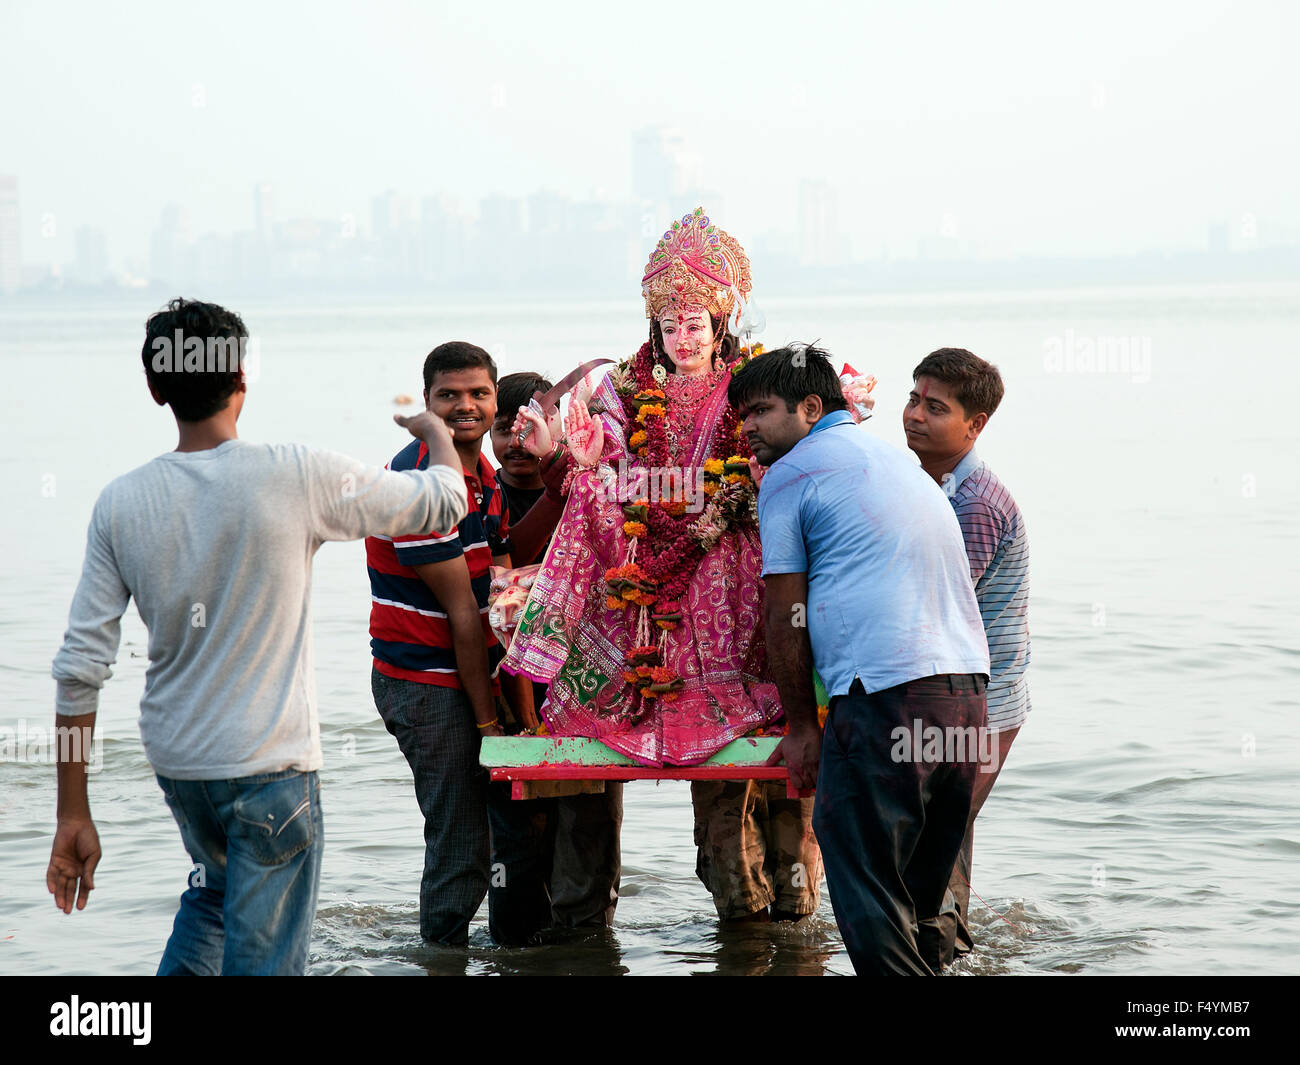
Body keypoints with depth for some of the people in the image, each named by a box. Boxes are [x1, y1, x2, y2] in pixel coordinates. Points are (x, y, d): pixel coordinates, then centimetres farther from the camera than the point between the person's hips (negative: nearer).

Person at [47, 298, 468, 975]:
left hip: (172, 760, 5)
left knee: (215, 890, 31)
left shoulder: (121, 503, -3)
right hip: (268, 765, -5)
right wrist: (436, 432, 22)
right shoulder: (297, 476, -13)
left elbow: (80, 668, -3)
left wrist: (74, 817, 3)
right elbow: (444, 503, -1)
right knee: (263, 959, 0)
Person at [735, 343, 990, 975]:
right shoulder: (899, 461, 27)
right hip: (967, 685, 8)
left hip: (884, 692, -8)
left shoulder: (789, 476, 3)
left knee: (865, 882, -6)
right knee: (921, 891, 15)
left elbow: (787, 619, 2)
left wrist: (801, 728, 10)